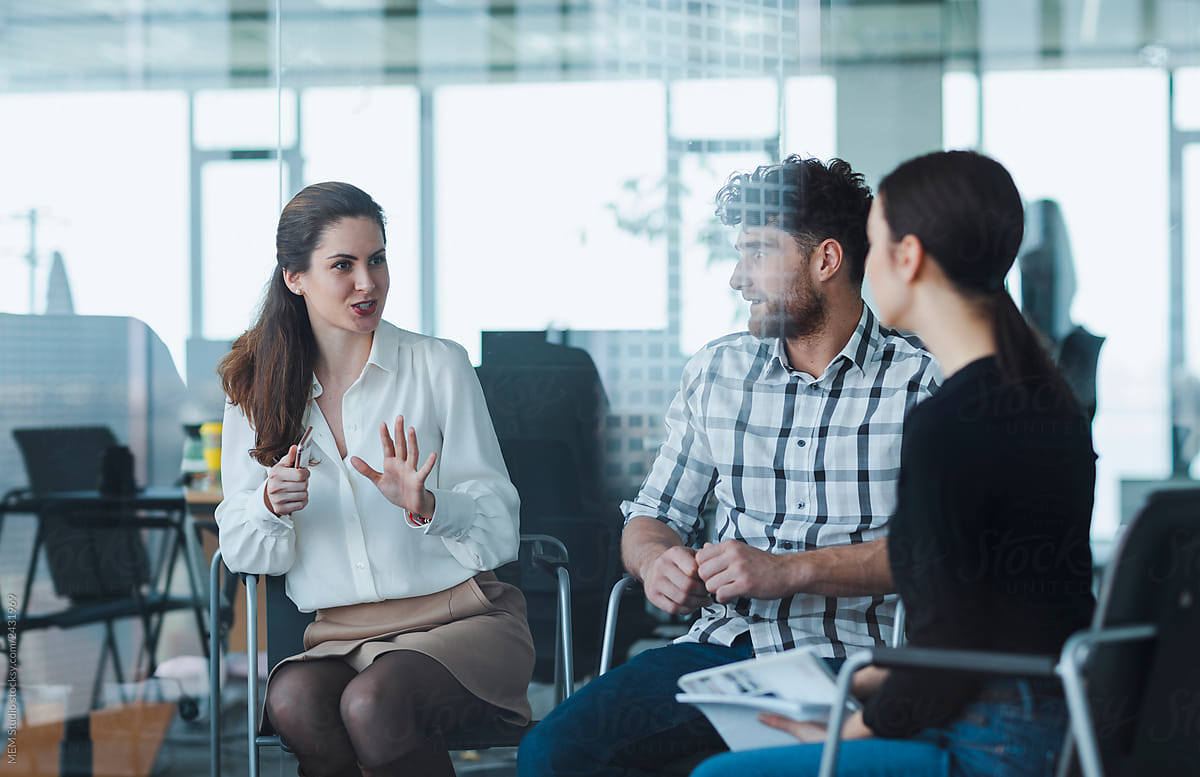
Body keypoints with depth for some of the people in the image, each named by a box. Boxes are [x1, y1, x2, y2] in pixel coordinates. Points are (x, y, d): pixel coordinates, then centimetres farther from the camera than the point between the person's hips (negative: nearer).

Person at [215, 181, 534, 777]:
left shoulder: (439, 365, 3)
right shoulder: (256, 391, 11)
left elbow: (498, 531, 0)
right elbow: (244, 554, 8)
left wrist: (425, 506, -21)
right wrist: (272, 505, -15)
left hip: (461, 616, -1)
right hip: (340, 635, 2)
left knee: (372, 704, -34)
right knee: (294, 702, -34)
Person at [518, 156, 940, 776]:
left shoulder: (922, 382, 0)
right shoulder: (715, 371, 17)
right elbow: (652, 518, 22)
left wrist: (789, 569, -19)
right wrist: (656, 559, -3)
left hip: (851, 656, -4)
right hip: (722, 647, 4)